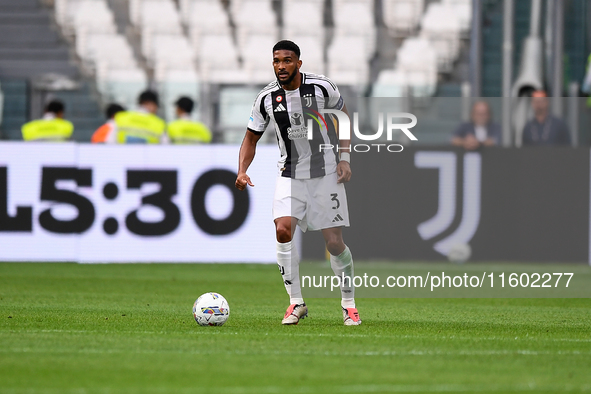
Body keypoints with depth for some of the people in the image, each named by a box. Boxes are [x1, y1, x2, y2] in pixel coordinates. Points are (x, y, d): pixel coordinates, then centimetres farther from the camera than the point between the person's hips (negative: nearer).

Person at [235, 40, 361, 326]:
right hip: (289, 175, 1)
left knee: (334, 241, -4)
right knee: (283, 230, -19)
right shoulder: (266, 98, -6)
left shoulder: (321, 87, -10)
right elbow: (251, 138, 5)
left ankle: (348, 303, 17)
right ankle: (296, 302, -7)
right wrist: (242, 171, -11)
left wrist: (345, 158, -2)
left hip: (325, 173, -1)